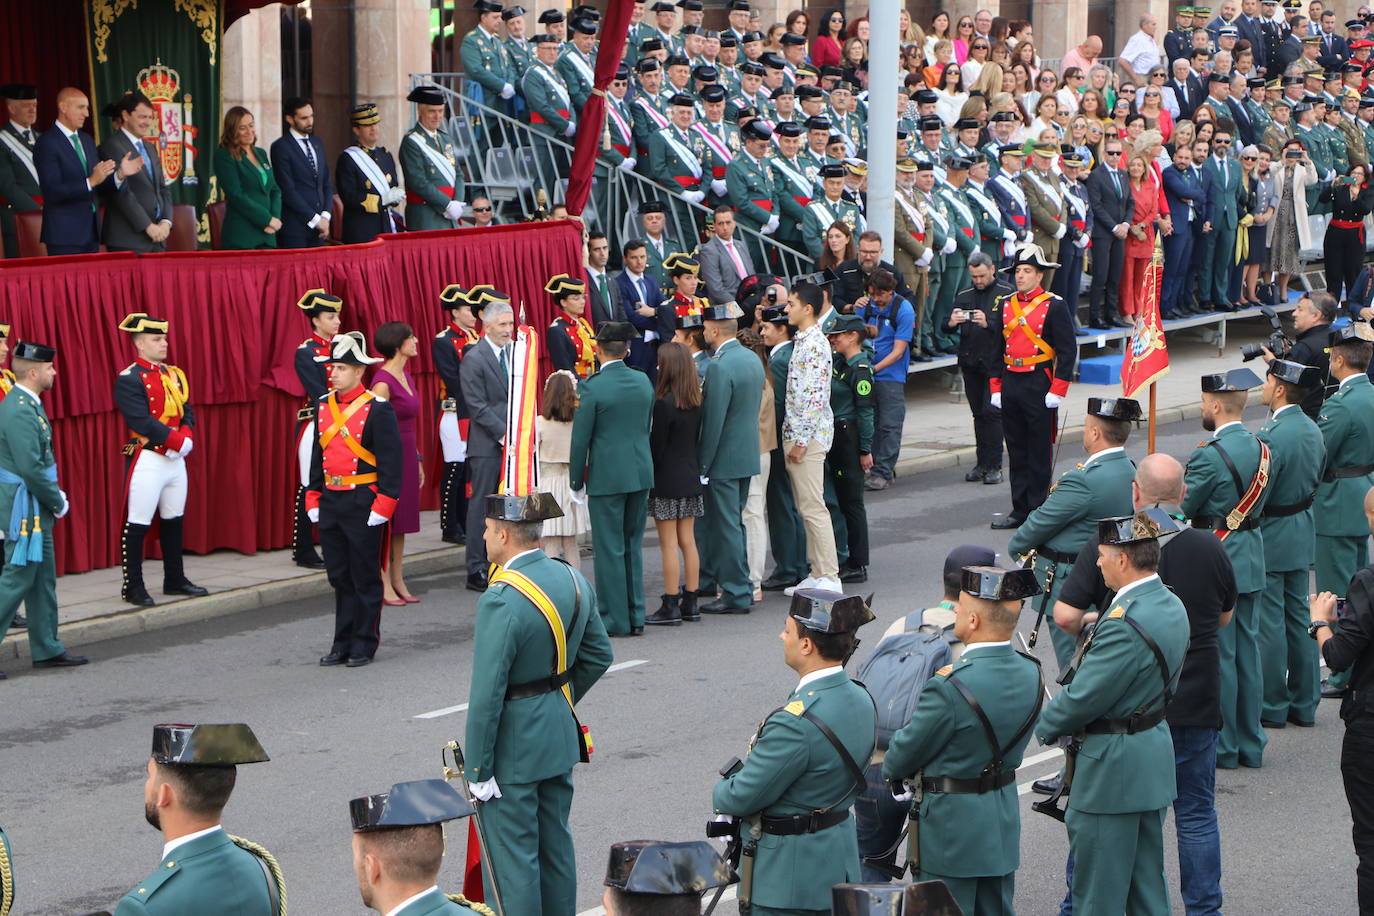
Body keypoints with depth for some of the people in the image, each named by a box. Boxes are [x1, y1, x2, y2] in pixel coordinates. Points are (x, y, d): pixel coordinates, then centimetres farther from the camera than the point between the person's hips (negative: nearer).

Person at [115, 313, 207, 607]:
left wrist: (187, 437, -10)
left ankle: (174, 580, 25)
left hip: (176, 459, 8)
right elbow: (142, 422, -20)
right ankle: (133, 586, 2)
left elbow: (187, 411, 10)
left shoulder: (174, 374, 13)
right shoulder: (129, 380, -11)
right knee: (138, 525, -3)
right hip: (147, 459, -8)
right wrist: (176, 440, -20)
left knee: (174, 521, 15)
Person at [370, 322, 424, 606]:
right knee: (385, 523, -2)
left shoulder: (406, 378, 12)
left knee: (401, 522, 12)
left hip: (407, 455, 9)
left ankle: (398, 583, 18)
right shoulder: (383, 381, -16)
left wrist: (418, 460, 19)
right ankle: (384, 586, 3)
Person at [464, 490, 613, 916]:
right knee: (556, 844, 18)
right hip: (560, 737, 8)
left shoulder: (501, 601, -24)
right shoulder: (573, 581, 0)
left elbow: (487, 694, -22)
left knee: (512, 856, 2)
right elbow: (598, 657, 11)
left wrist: (477, 769, -16)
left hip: (514, 744, -8)